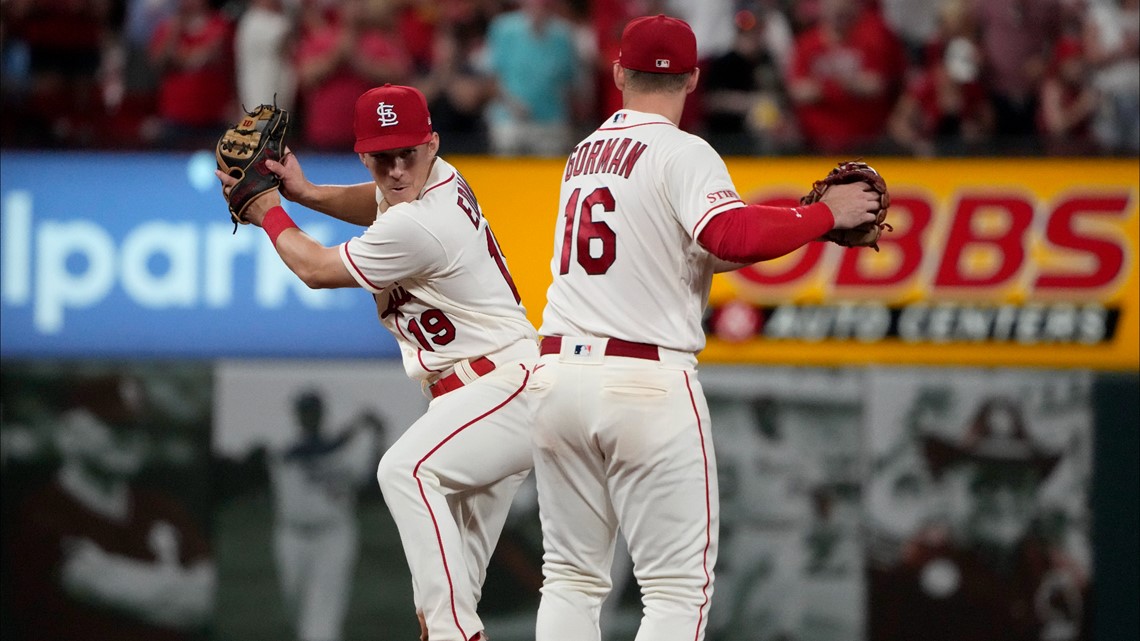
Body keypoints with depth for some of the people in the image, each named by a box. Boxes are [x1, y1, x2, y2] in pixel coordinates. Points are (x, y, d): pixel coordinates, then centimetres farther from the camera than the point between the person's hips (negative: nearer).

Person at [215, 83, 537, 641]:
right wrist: (305, 192, 16)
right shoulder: (443, 179, 6)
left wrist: (269, 214, 7)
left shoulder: (417, 227, -23)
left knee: (407, 470, -30)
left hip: (501, 382, -11)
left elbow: (315, 269, -9)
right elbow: (381, 203, 32)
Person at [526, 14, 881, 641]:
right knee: (678, 587, -2)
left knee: (572, 578, 13)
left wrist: (796, 221, 14)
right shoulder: (681, 154, -6)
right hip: (646, 379, -7)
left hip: (557, 372, 7)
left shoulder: (584, 153, 17)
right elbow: (731, 235, -24)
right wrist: (826, 216, -12)